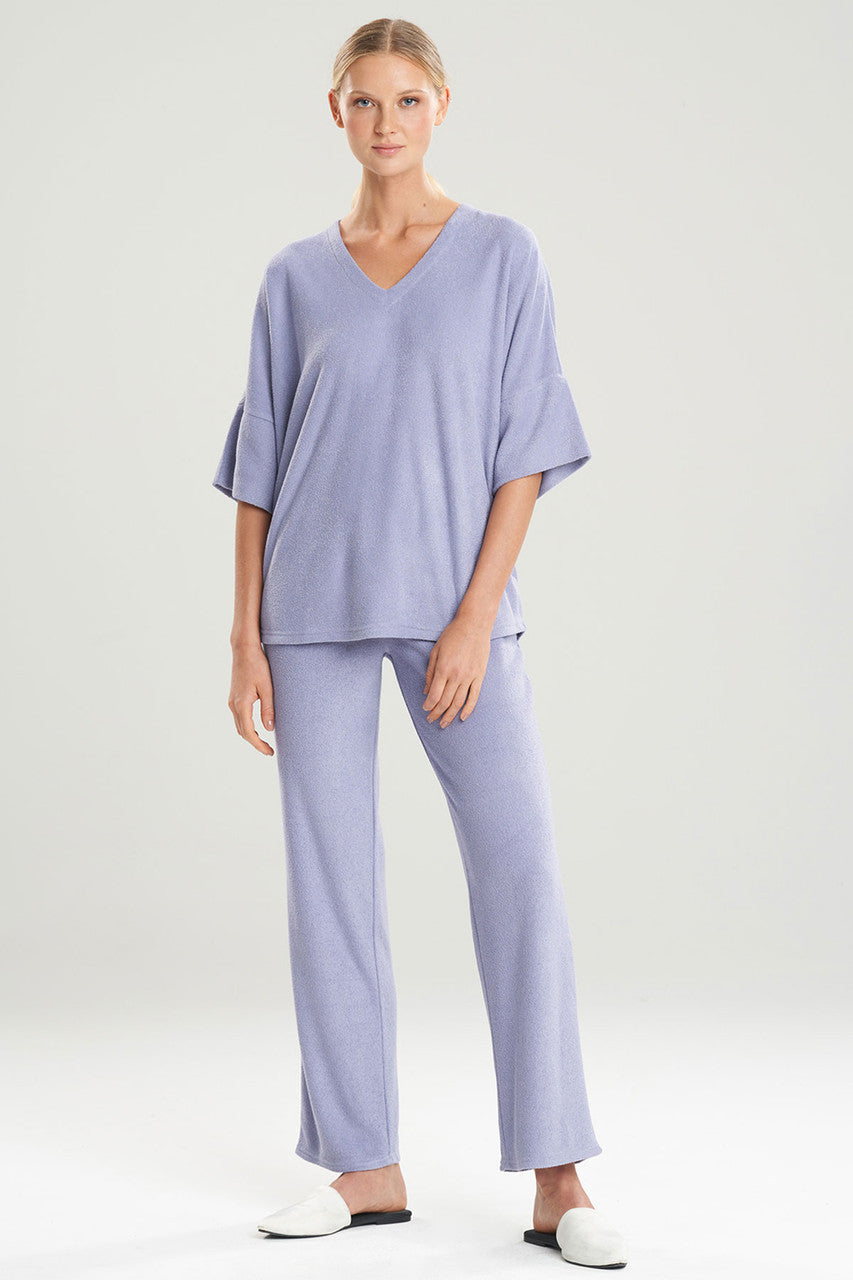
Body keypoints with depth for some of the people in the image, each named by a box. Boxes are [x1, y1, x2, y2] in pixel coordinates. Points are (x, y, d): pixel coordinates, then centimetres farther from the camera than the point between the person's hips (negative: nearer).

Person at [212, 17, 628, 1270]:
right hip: (318, 604, 2)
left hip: (455, 603, -2)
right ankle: (365, 1168, 14)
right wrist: (246, 638, 1)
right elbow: (260, 465, 8)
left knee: (521, 870, -10)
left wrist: (476, 618, -12)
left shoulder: (503, 254, 3)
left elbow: (523, 447, -3)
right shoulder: (297, 277, 8)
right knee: (331, 880, 3)